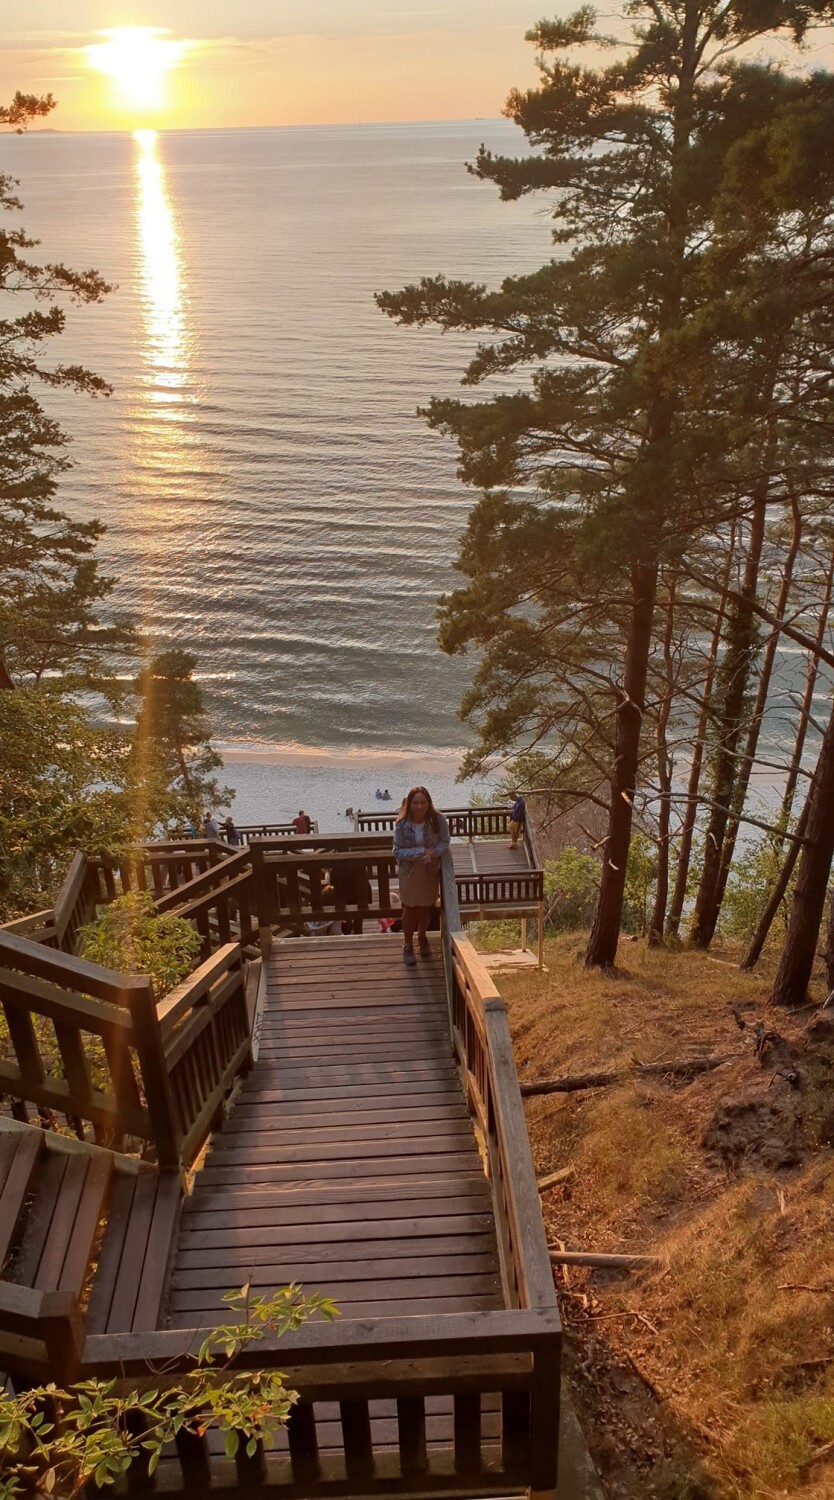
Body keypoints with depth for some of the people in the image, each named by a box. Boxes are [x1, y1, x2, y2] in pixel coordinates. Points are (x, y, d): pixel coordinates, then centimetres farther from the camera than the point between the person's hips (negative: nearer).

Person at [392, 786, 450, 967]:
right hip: (409, 871, -2)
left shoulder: (438, 820, -19)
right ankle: (407, 945, 29)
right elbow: (397, 851, -17)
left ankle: (422, 936, 45)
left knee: (426, 905, 19)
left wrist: (435, 852, -28)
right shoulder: (402, 824, -22)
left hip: (431, 870, 2)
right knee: (410, 907, 11)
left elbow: (444, 841, -7)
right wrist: (421, 851, -29)